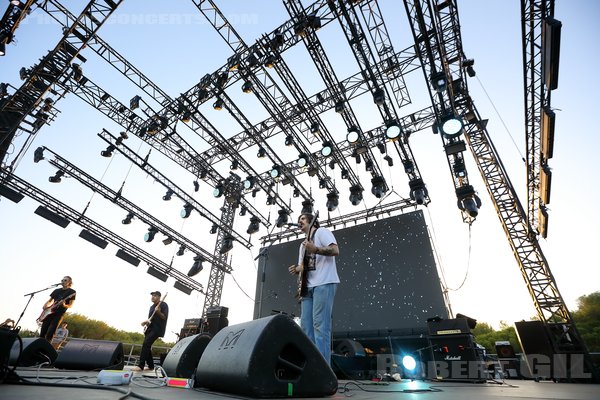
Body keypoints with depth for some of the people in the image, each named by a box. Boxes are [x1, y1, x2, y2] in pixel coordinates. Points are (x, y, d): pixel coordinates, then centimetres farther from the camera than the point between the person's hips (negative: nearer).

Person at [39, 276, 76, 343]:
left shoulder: (72, 292, -1)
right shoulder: (57, 290, 17)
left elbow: (71, 305, -6)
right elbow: (50, 300, 25)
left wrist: (64, 305, -26)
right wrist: (45, 305, 4)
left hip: (59, 313, -6)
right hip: (49, 313, 6)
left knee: (50, 333, -12)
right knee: (42, 332, 2)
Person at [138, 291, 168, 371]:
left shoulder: (163, 305, -6)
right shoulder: (152, 307, 19)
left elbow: (165, 317, -13)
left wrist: (158, 312, -29)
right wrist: (145, 322, 6)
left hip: (157, 329, -9)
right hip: (149, 328, 9)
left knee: (146, 344, -19)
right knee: (147, 346, 7)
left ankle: (141, 366, -17)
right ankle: (151, 366, 18)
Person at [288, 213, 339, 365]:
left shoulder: (322, 232, 3)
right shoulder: (303, 244, 27)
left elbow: (335, 250, -12)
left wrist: (315, 249, -26)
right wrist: (296, 269, 4)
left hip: (324, 284, -9)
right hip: (308, 286, 9)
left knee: (320, 325, -12)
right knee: (306, 326, 4)